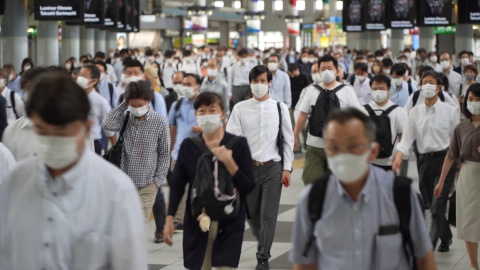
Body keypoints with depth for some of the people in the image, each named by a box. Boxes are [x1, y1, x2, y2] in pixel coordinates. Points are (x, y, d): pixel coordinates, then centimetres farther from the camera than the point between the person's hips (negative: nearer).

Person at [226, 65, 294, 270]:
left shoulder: (280, 108, 2)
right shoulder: (240, 109, 0)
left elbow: (288, 140, 4)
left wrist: (287, 168, -1)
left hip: (273, 167, -1)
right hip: (248, 167, 1)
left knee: (269, 215, -6)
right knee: (252, 214, 11)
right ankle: (263, 244, 36)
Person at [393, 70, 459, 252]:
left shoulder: (450, 111, -3)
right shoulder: (415, 112, 5)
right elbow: (407, 137, 0)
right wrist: (399, 156, -16)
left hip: (444, 159, -4)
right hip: (424, 160, 4)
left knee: (437, 206, -11)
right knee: (429, 204, 13)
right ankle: (446, 237, 34)